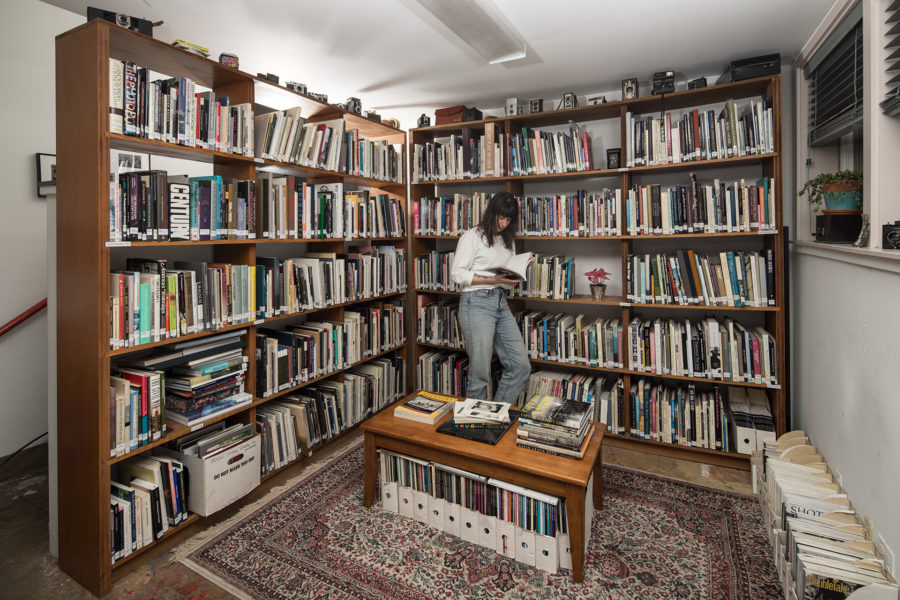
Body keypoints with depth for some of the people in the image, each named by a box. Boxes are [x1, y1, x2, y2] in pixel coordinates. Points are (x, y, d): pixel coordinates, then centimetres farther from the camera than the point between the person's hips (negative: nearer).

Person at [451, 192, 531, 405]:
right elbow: (457, 274, -8)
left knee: (521, 365, 3)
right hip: (477, 302, -7)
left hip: (502, 303, 7)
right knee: (480, 373, -2)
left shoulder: (508, 240, 20)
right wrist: (491, 280, -17)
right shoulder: (472, 237, -1)